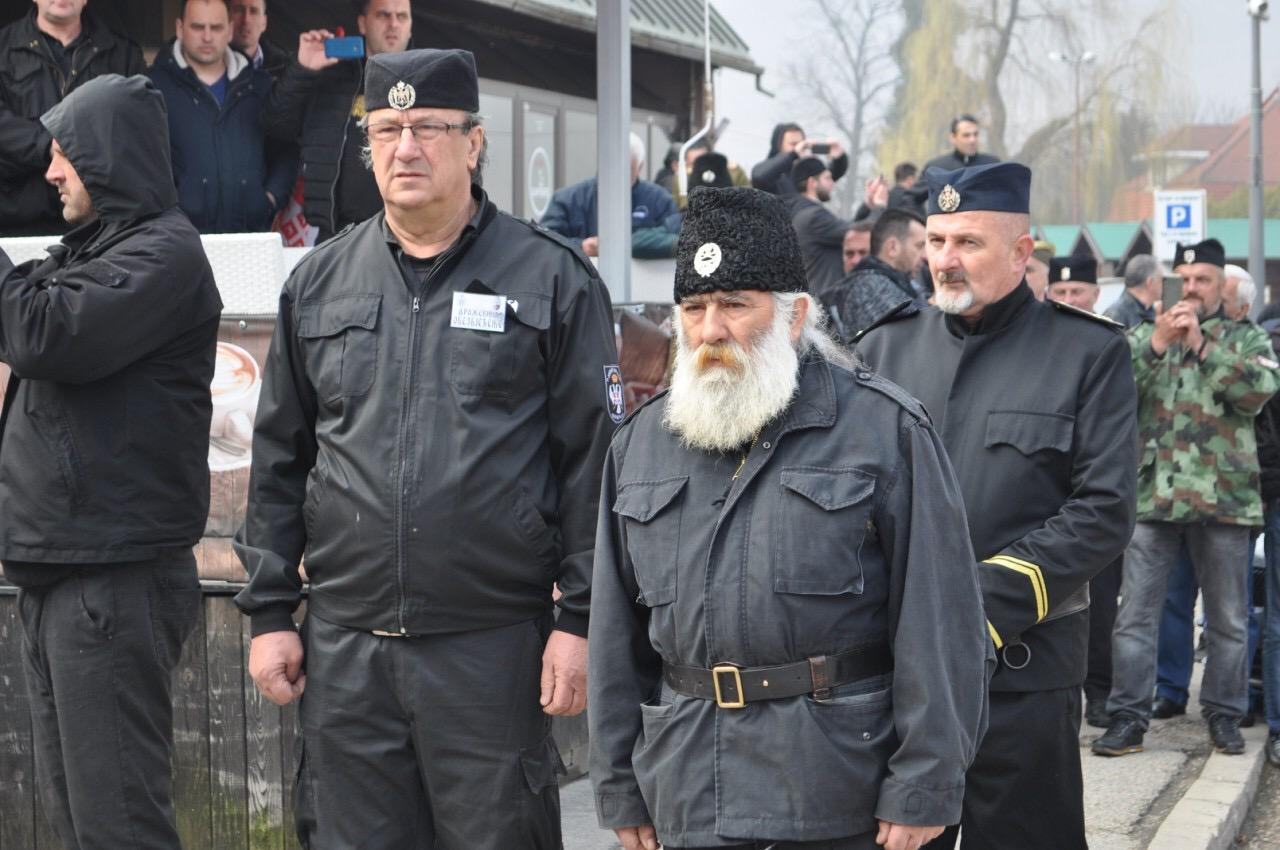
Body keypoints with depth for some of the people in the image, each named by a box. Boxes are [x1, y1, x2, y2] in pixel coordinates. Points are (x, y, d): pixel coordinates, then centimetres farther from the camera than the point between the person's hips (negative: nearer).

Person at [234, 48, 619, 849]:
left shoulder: (553, 279, 0)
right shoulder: (319, 282, 11)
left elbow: (594, 460, -3)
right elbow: (279, 460, 14)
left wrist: (581, 618, -8)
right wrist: (269, 610, 9)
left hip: (492, 648, -3)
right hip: (345, 650, 4)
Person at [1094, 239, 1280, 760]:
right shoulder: (1144, 337, 13)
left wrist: (1203, 345, -15)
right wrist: (1157, 343, -15)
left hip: (1224, 497, -1)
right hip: (1153, 495, 1)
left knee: (1228, 617, 7)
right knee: (1135, 612, -1)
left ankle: (1225, 713, 19)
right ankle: (1128, 716, 5)